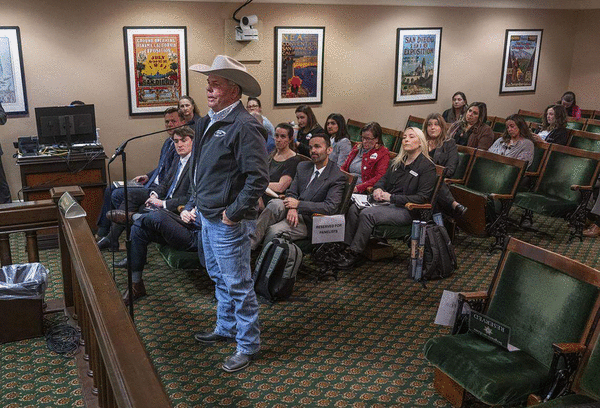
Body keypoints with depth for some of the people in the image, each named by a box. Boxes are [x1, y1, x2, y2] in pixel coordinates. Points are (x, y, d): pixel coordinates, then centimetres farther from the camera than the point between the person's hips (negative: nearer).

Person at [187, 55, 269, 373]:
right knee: (219, 277, 23)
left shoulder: (244, 126, -20)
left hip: (228, 222, -10)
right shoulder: (210, 122, 10)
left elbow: (258, 177, -24)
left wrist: (234, 213, -21)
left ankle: (248, 344, 16)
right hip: (207, 216, 10)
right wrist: (195, 202, 16)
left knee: (237, 284, 1)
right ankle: (226, 328, 41)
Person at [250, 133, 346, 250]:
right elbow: (291, 192, 11)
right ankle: (251, 241, -32)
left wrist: (298, 204, -18)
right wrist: (292, 208, -15)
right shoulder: (302, 166, 15)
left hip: (307, 222, -5)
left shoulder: (338, 177, -5)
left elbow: (330, 207, -15)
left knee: (273, 231, -31)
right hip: (293, 211, 5)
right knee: (275, 204, -30)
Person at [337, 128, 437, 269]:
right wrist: (378, 188, 0)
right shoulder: (397, 161, 16)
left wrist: (392, 197, -17)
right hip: (387, 203, 7)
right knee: (354, 208, -18)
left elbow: (422, 197, -13)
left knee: (367, 214, -29)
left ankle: (353, 253, -20)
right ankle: (345, 247, -18)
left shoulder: (427, 166, -6)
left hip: (406, 210, -7)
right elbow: (385, 178, 27)